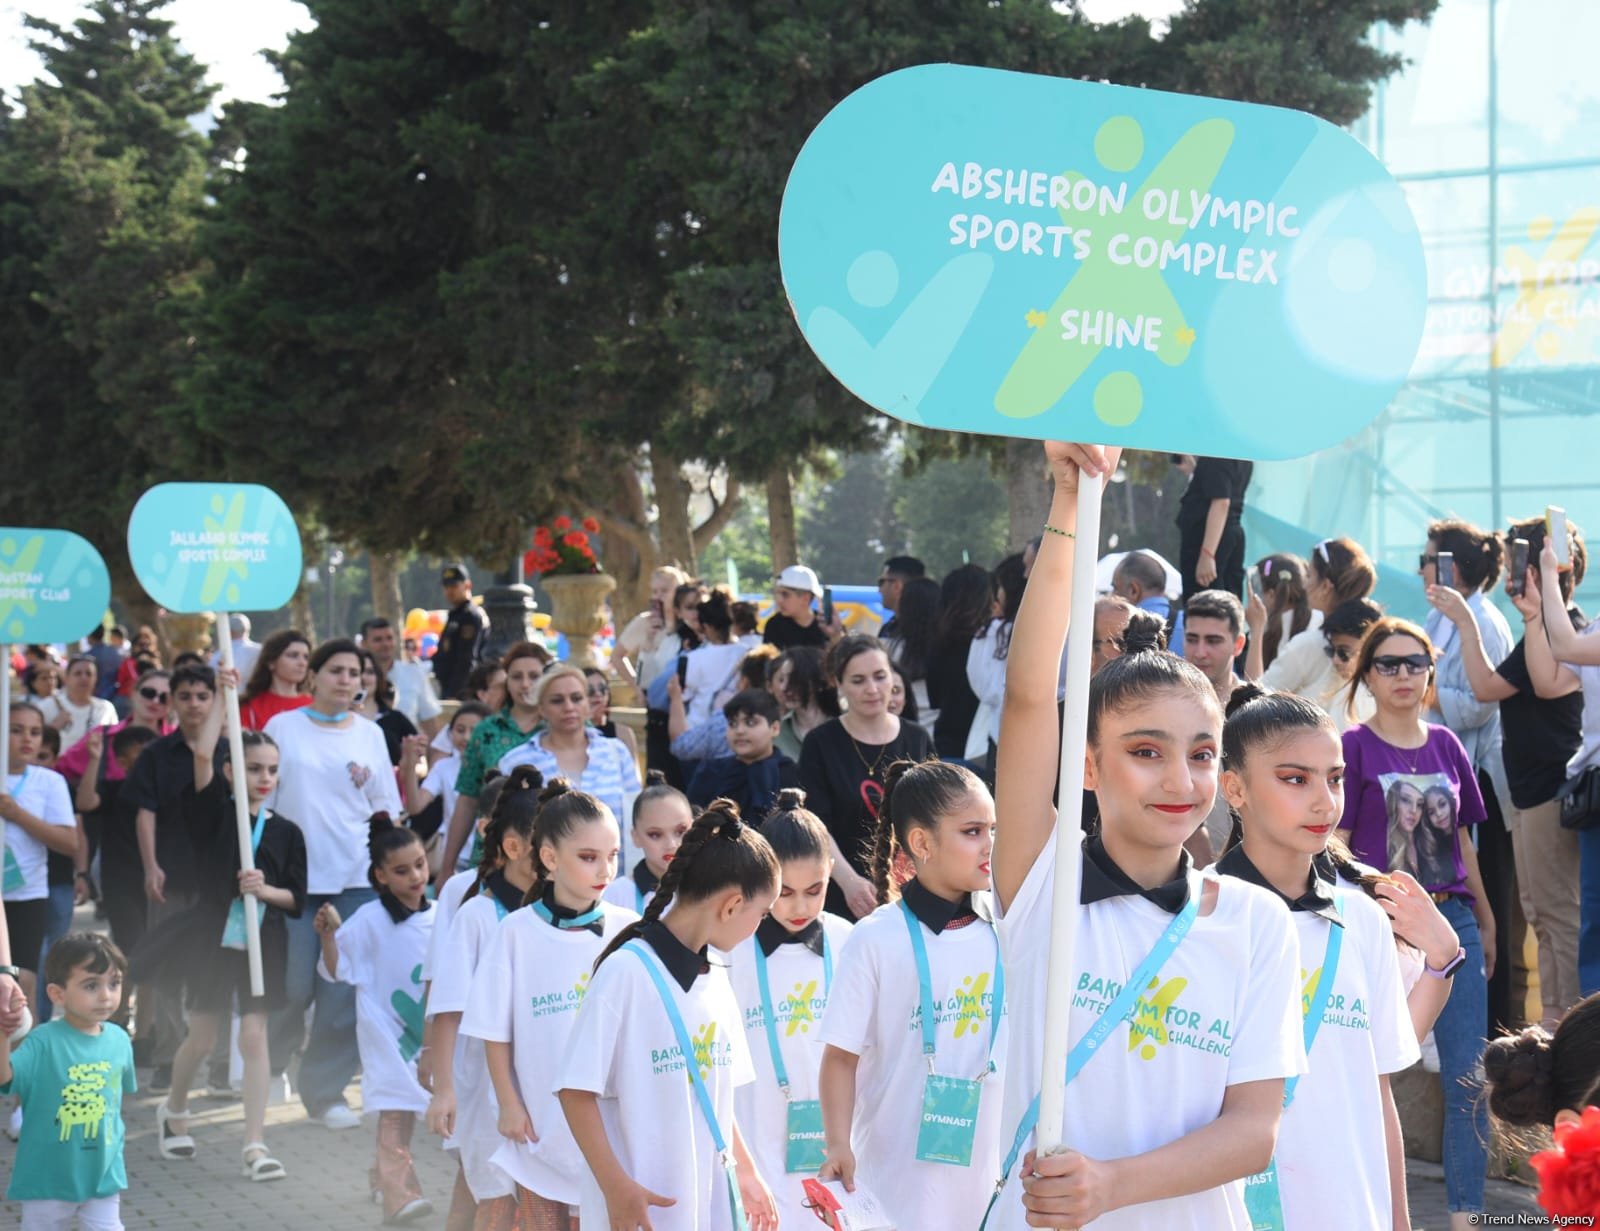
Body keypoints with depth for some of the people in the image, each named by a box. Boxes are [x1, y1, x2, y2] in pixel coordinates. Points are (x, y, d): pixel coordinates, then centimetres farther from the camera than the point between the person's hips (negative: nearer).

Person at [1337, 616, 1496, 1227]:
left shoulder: (1445, 744, 10)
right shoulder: (1355, 747, -3)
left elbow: (1461, 838, 16)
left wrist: (1485, 920, 18)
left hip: (1452, 919, 4)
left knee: (1471, 1078, 1)